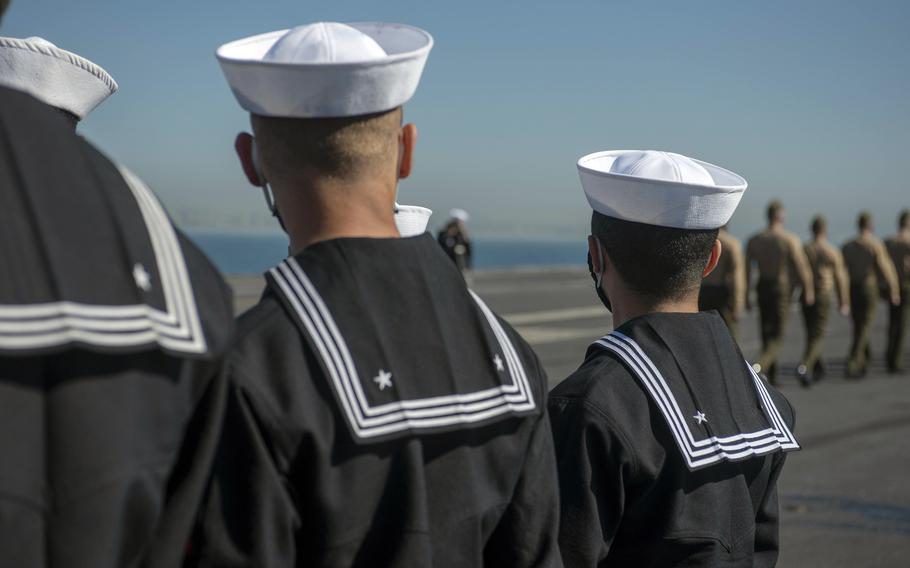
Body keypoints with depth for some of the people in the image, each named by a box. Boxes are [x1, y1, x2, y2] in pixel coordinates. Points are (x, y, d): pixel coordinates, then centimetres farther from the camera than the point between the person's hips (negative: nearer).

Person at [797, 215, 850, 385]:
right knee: (817, 336, -3)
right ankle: (804, 367, -25)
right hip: (823, 296, -4)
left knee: (811, 334, 19)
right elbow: (840, 278, -1)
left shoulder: (803, 250, 1)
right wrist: (843, 302, 9)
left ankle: (818, 370, 30)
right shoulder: (833, 253, -6)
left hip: (805, 297, 4)